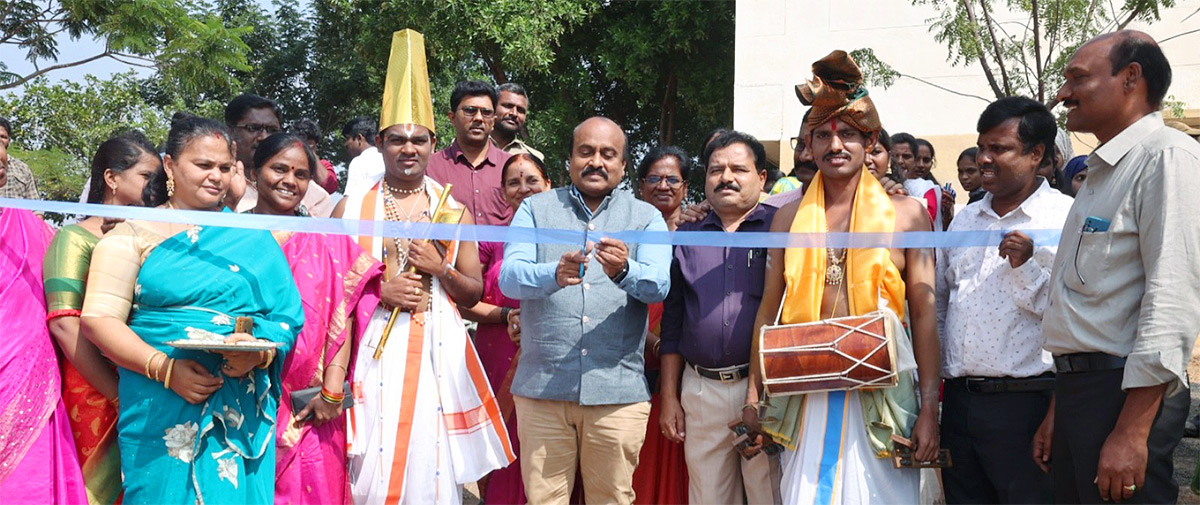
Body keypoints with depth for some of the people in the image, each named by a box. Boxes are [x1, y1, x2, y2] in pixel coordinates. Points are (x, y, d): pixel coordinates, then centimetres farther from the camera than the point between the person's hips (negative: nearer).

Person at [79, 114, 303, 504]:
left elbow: (286, 315, 6)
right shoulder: (135, 233, 6)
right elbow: (98, 318, -3)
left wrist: (259, 353, -15)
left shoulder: (251, 237, 12)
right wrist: (165, 368, -15)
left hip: (243, 415, 2)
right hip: (161, 412, -2)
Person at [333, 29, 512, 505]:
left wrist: (441, 269, -7)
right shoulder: (351, 207, 5)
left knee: (433, 467, 1)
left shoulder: (454, 210, 9)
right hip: (374, 349, -1)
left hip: (439, 351, 1)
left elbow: (475, 293, 12)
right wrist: (377, 291, -10)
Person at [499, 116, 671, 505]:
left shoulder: (646, 218, 10)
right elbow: (509, 276, -6)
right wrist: (554, 274, -27)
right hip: (542, 386, 0)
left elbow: (658, 285, -7)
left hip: (618, 391, 0)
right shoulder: (536, 209, 10)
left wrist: (624, 271, -29)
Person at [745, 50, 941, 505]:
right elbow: (769, 310, 11)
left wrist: (929, 407, -6)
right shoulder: (789, 218, 10)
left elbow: (925, 313, 0)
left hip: (881, 397, -1)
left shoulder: (905, 213, 3)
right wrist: (754, 397, 6)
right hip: (804, 395, 2)